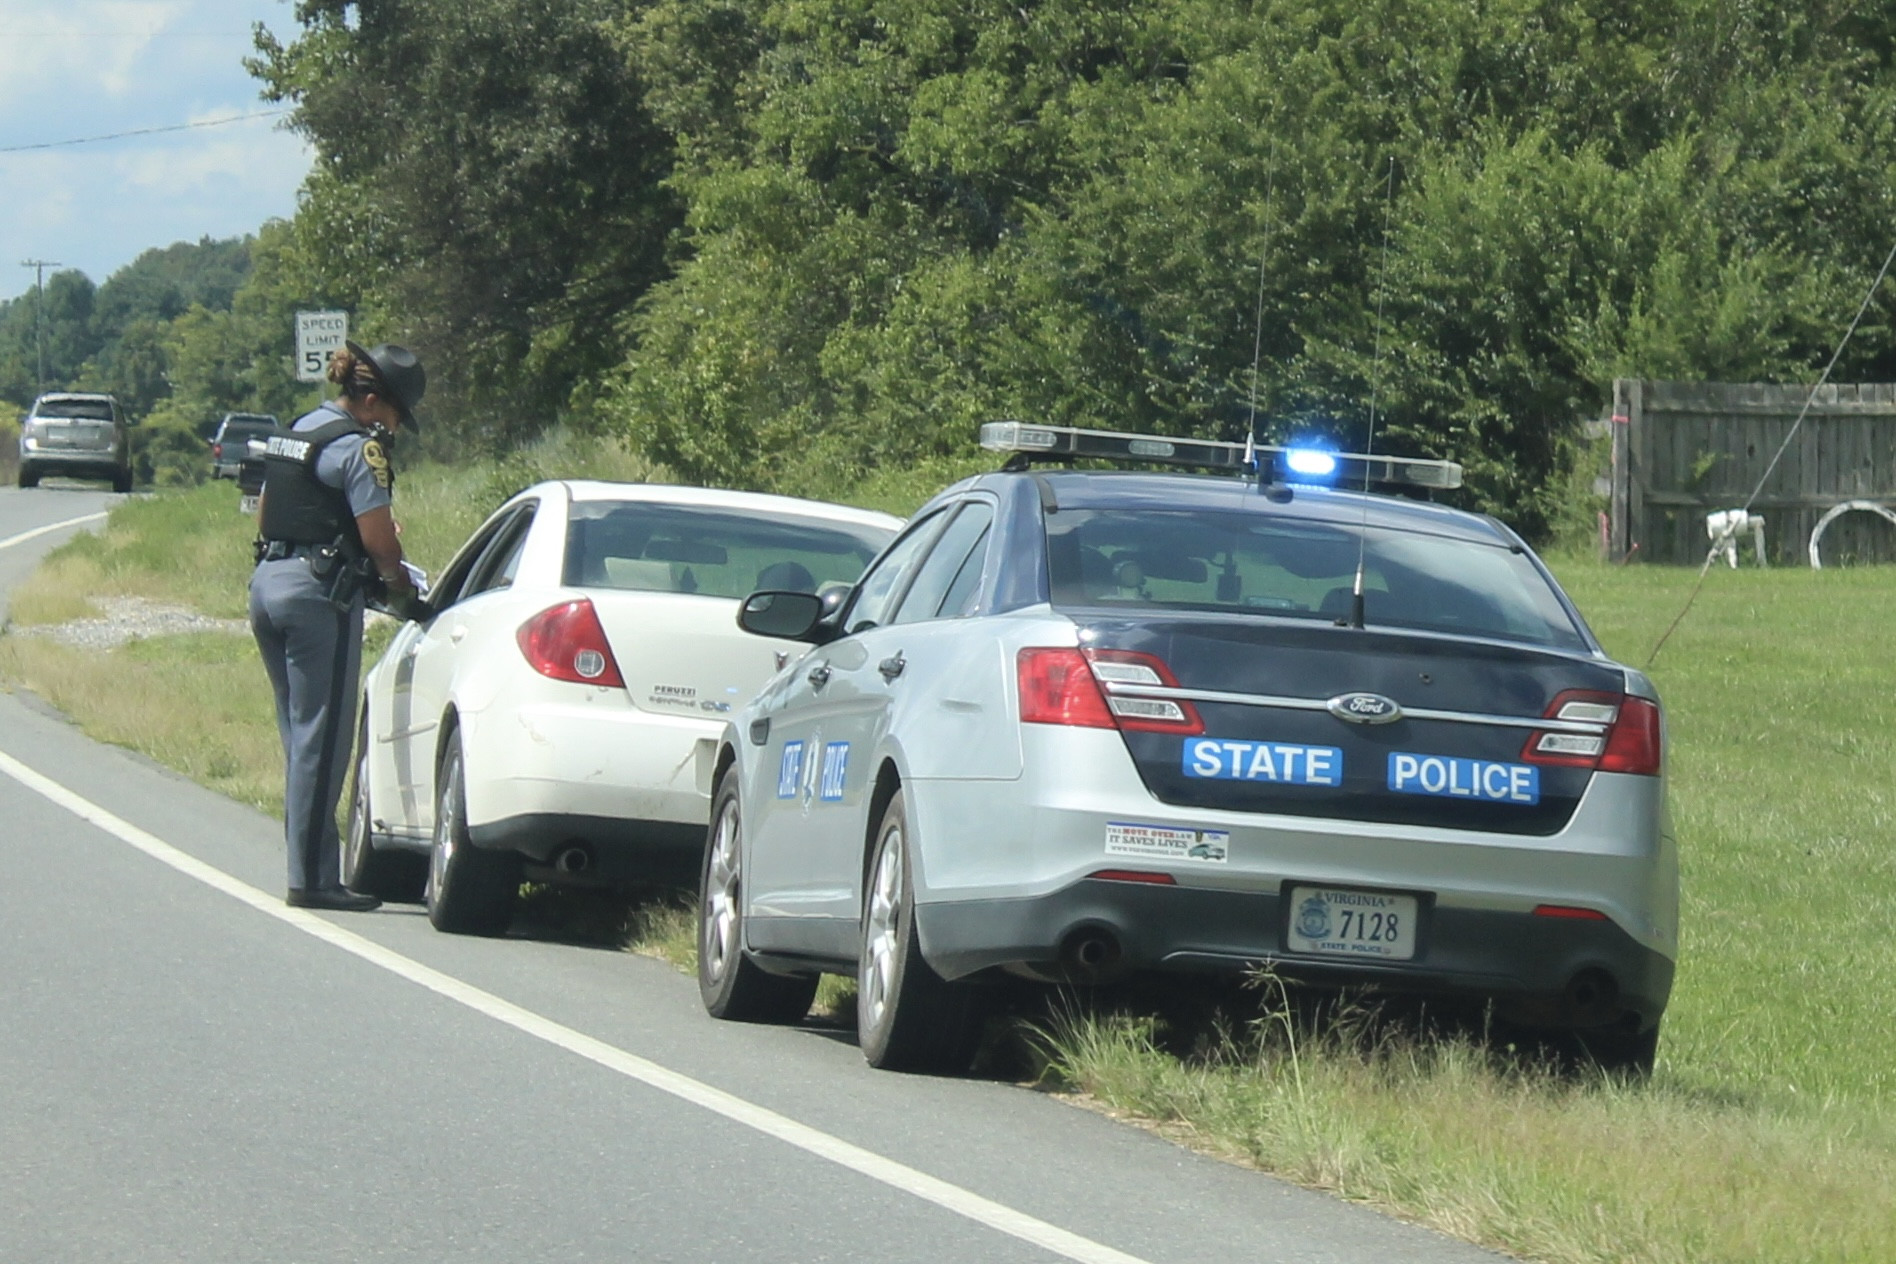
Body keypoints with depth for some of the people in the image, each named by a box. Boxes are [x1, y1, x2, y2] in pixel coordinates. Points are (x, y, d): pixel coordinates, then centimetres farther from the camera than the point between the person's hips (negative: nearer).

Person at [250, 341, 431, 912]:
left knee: (300, 736, 12)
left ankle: (312, 870, 13)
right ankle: (311, 879, -6)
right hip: (319, 593, -9)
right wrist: (402, 591, 4)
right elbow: (380, 541, -13)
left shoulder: (294, 432, 17)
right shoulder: (357, 447, -10)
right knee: (321, 739, -5)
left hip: (267, 583, 9)